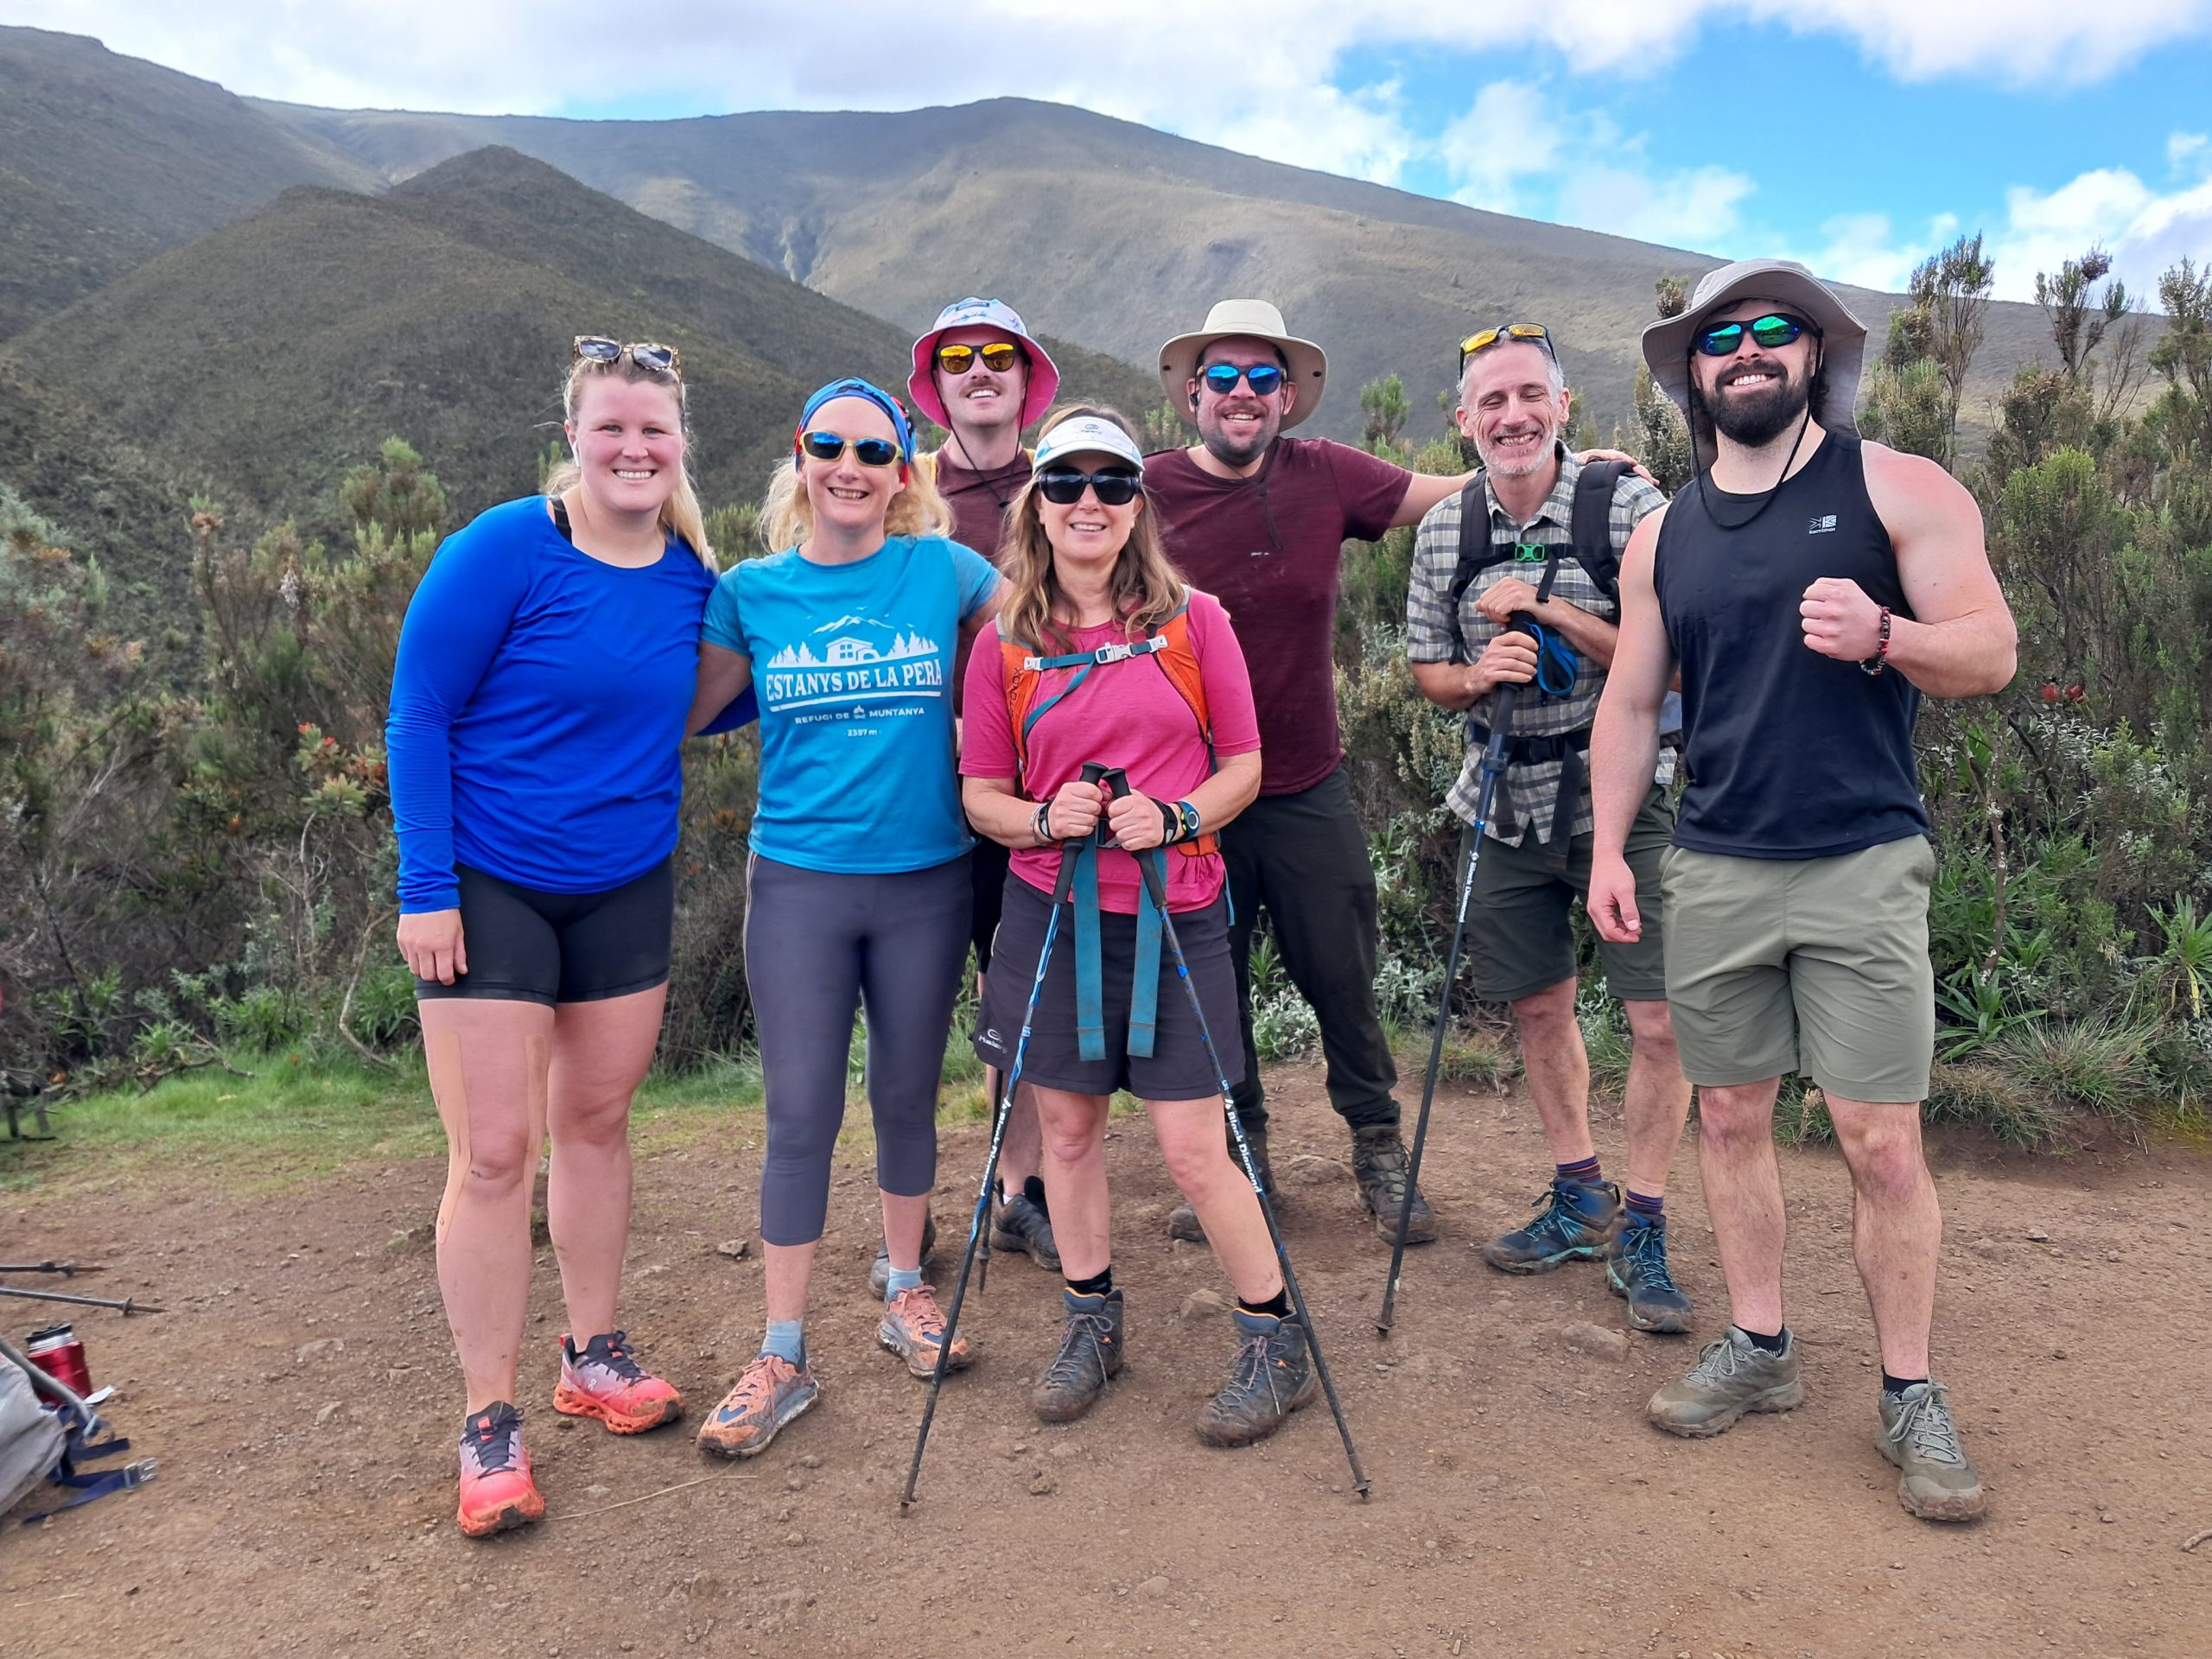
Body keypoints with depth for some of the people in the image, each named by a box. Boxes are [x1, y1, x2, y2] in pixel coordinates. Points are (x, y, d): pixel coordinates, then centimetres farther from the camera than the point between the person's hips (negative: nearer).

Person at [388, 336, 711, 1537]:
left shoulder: (691, 575, 1)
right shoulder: (506, 550, -14)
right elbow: (417, 714, -11)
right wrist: (425, 888, -15)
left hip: (627, 886, 5)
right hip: (487, 886, -5)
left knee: (595, 1121, 15)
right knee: (493, 1152, -2)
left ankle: (595, 1357, 32)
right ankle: (489, 1425, 12)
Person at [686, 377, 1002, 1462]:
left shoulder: (942, 571, -1)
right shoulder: (751, 591, 0)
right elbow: (677, 711, 4)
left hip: (924, 881, 1)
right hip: (799, 883, 0)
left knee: (906, 1097, 14)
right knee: (800, 1116, 1)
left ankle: (905, 1294, 35)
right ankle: (782, 1358, 16)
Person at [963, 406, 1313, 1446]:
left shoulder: (1193, 621, 0)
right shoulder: (1005, 644, 2)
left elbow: (1243, 766, 3)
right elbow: (982, 795, 6)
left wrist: (1175, 816, -15)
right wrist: (1042, 820, -15)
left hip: (1174, 914, -2)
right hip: (1051, 910, 2)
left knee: (1193, 1148, -2)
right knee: (1068, 1126, 11)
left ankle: (1275, 1343, 17)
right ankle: (1091, 1322, 32)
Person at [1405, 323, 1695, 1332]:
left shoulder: (1627, 506, -10)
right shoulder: (1444, 529, 2)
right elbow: (1428, 671, 9)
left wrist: (1546, 609, -21)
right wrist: (1477, 674, -14)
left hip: (1622, 796, -4)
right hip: (1509, 803, 4)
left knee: (1658, 1019, -6)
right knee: (1537, 1007, 14)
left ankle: (1640, 1229, 13)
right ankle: (1578, 1200, 33)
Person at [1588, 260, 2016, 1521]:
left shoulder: (1896, 488, 0)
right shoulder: (1665, 534, 11)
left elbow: (1991, 652, -5)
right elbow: (1631, 703, 14)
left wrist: (1882, 635, -25)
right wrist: (1610, 847, 5)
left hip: (1862, 864, -4)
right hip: (1715, 870, 4)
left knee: (1883, 1141, -3)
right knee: (1730, 1116, 10)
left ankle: (1912, 1396, 14)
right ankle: (1760, 1347, 25)